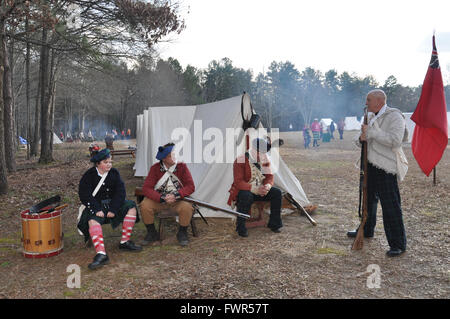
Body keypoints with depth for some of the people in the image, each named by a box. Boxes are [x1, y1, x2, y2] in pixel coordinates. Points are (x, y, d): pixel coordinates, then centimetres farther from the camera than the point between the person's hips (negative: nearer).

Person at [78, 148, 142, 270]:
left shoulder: (114, 173, 4)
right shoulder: (89, 175, -4)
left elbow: (120, 192, -3)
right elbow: (84, 195, -11)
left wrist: (113, 209, -16)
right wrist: (97, 209, -23)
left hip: (113, 204, 3)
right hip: (96, 206, -3)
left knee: (131, 206, -18)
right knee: (93, 220, -33)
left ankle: (124, 242, -11)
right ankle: (101, 254, -44)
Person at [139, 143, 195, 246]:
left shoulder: (182, 166, -10)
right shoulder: (155, 168, -10)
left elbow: (190, 186, -11)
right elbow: (146, 188, -15)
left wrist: (176, 195, -27)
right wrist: (162, 198, -29)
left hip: (178, 199, -1)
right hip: (158, 199, 1)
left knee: (187, 207, -32)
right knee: (144, 205, -26)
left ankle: (182, 233, -2)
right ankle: (152, 233, 0)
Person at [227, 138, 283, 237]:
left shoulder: (265, 160, -1)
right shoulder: (240, 161, -20)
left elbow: (269, 177, 2)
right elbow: (238, 182, -25)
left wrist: (267, 186, -23)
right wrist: (255, 189, -37)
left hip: (260, 190, 6)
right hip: (243, 190, -6)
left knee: (277, 192, -15)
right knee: (247, 196, -39)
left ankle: (274, 224, 0)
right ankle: (240, 228, -20)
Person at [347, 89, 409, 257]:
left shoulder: (394, 116, -11)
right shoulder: (371, 117, 15)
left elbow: (395, 140, -25)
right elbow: (362, 139, 20)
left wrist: (371, 132, -23)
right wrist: (361, 138, -5)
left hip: (386, 167, -9)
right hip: (370, 164, 9)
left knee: (390, 205, -7)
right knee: (368, 199, 21)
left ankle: (398, 244, 2)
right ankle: (366, 230, 40)